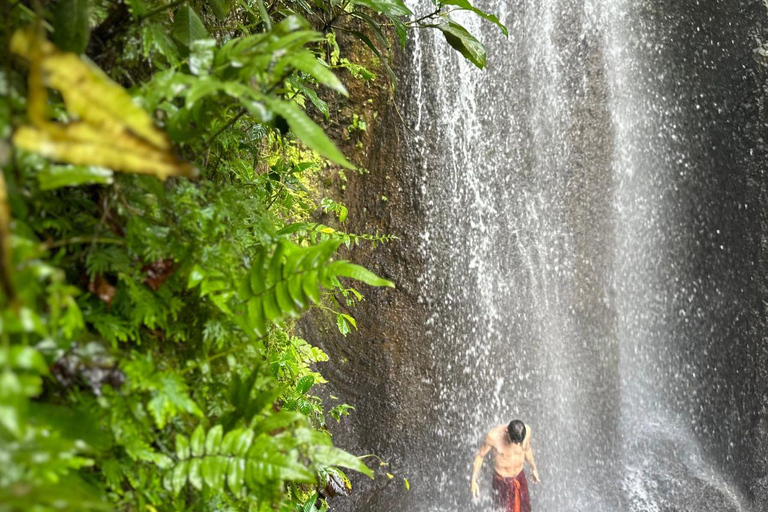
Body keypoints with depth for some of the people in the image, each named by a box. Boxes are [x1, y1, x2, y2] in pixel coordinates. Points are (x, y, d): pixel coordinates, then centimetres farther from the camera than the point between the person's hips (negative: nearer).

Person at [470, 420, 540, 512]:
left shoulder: (526, 430, -24)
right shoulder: (493, 435, -34)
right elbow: (480, 455, -16)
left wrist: (534, 468, 15)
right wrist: (473, 481, -16)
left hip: (519, 476, 3)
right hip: (502, 478, -2)